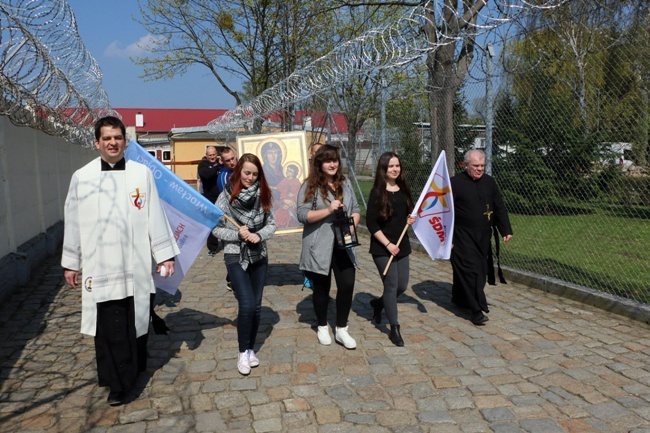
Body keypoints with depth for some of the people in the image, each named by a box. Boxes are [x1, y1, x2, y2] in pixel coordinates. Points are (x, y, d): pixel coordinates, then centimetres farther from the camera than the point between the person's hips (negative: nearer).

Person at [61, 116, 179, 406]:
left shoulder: (142, 173, 1)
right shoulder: (81, 177, 3)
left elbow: (155, 216, 3)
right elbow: (73, 223, 8)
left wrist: (165, 254, 3)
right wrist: (70, 263, 11)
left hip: (136, 265, 0)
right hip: (100, 267, 0)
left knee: (136, 321, 12)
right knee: (109, 328, 0)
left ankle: (136, 369, 33)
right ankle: (117, 382, 14)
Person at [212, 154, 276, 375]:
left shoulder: (262, 195, 1)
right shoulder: (227, 196, -7)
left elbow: (272, 223, 4)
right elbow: (216, 228, -4)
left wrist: (259, 235, -14)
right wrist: (237, 234, -18)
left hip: (259, 255, 4)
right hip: (236, 256, -3)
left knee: (256, 306, 8)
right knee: (247, 304, -12)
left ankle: (251, 349, 27)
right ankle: (243, 352, 8)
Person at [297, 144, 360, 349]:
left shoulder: (345, 184, 10)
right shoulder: (310, 186, -7)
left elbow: (355, 209, 14)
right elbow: (302, 215, -14)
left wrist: (352, 224, -6)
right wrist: (328, 210, -22)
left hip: (343, 246, 4)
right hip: (319, 248, -4)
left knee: (347, 284, -1)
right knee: (322, 288, 11)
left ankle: (341, 330, 18)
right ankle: (322, 327, 33)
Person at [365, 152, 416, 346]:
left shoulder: (404, 190, 7)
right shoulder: (377, 192, -10)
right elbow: (371, 223, -12)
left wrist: (411, 219, -2)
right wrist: (388, 244, -17)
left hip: (402, 246, 6)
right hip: (382, 248, -6)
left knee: (402, 286, 9)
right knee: (391, 285, -2)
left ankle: (378, 303, 38)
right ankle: (394, 328, 12)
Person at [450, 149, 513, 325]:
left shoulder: (489, 182, 10)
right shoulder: (455, 183, -8)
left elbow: (499, 208, 16)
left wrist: (506, 230, 10)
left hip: (483, 237, 6)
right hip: (463, 236, -6)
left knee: (480, 270, 12)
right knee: (470, 270, -9)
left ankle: (459, 298, 30)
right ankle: (476, 309, -3)